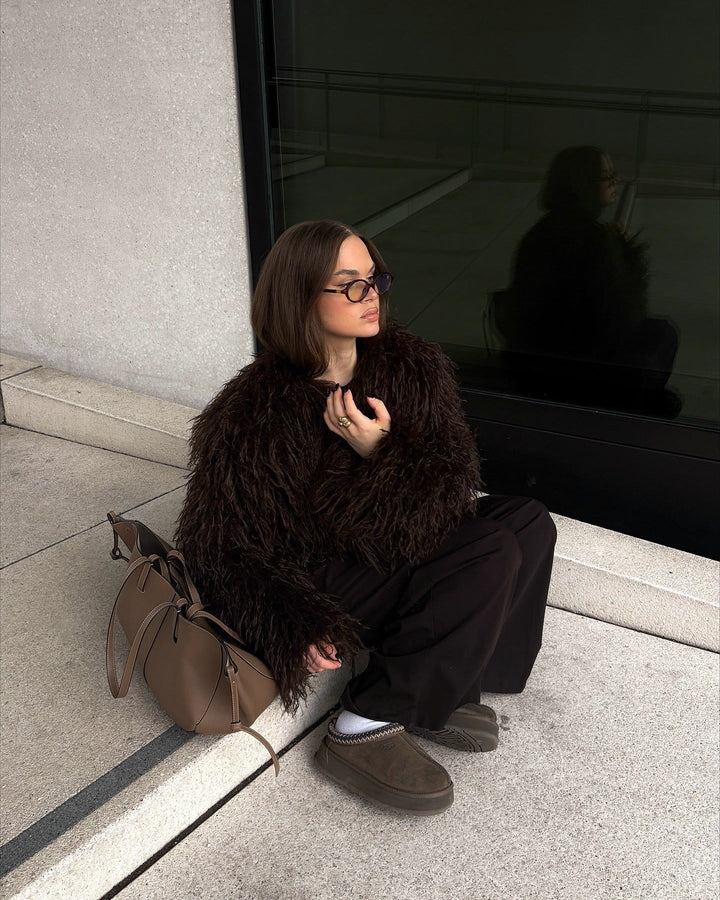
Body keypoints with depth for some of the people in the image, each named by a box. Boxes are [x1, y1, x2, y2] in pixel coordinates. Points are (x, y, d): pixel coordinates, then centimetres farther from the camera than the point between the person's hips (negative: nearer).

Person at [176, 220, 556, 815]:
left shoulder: (411, 366, -4)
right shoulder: (253, 413, -19)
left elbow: (456, 474, -5)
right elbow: (220, 546, -14)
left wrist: (383, 453, -24)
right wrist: (295, 627, -26)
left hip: (401, 550, 7)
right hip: (319, 583, -7)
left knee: (530, 525, -8)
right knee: (493, 553, -22)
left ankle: (434, 692, -5)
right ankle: (364, 731, -15)